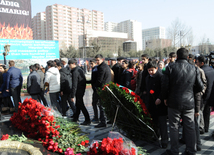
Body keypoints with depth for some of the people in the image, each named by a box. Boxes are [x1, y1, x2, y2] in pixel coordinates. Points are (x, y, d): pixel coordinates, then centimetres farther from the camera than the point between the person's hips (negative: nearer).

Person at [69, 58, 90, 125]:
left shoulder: (75, 72, -20)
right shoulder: (80, 69, 10)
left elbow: (74, 85, -23)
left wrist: (72, 96, -20)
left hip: (79, 91, -10)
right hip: (82, 89, 10)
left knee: (81, 105, -4)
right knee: (77, 105, 20)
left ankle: (87, 120, 0)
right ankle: (75, 118, 34)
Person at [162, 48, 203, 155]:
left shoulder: (170, 68, -9)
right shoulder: (194, 69, -1)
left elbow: (164, 85, -10)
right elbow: (200, 87, 3)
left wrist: (165, 98, 5)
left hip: (174, 102, -2)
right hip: (189, 102, 2)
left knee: (174, 127, 9)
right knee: (190, 127, 13)